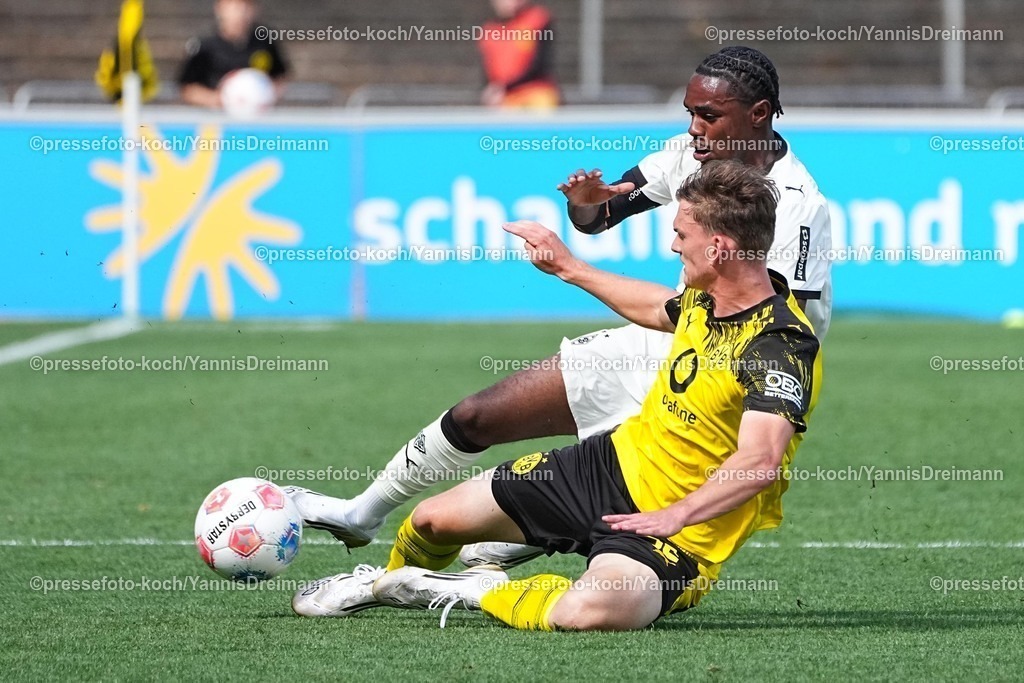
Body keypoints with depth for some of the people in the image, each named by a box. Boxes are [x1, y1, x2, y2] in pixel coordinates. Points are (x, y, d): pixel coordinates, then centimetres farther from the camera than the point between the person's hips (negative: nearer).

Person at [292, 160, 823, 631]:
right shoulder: (706, 299, 2)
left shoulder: (780, 346, -26)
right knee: (434, 519, 12)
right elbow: (662, 309, 28)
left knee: (587, 613, -41)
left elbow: (761, 461, -38)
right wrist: (569, 268, 32)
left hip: (675, 530, -8)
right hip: (614, 462, 8)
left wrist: (675, 516, -36)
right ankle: (385, 584, 48)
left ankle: (483, 593, -9)